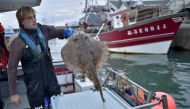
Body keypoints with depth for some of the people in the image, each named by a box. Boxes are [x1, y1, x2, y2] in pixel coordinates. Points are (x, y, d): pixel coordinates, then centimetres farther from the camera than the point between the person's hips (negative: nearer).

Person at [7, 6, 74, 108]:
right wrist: (13, 93, -8)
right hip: (34, 83, -4)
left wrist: (67, 31, -14)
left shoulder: (43, 30, -7)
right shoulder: (18, 43, -18)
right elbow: (12, 68, -12)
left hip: (51, 77, 5)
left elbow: (58, 32, 10)